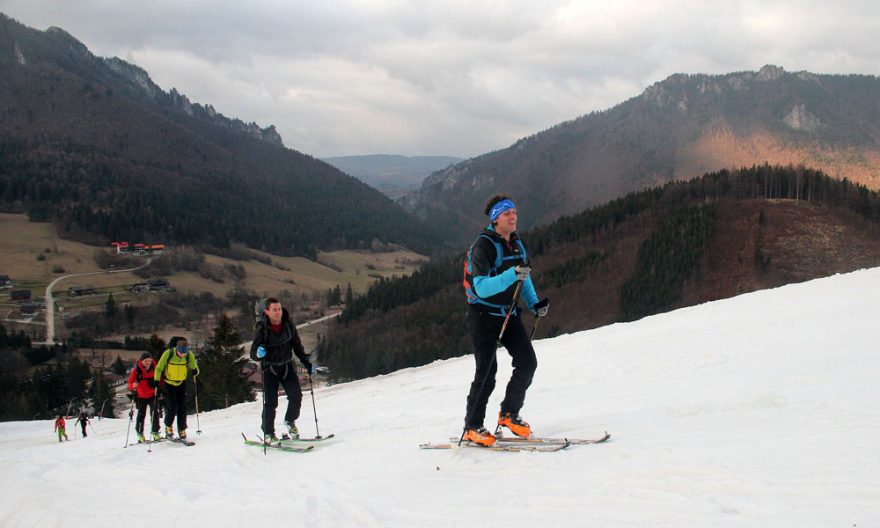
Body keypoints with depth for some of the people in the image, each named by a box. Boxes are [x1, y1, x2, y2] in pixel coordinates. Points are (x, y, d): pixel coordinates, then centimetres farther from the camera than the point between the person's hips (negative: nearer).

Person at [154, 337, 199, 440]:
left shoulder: (189, 355, -15)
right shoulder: (168, 354, -22)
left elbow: (194, 366, 2)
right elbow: (159, 368, -12)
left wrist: (195, 371, -17)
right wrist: (156, 381, -17)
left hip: (181, 384, 3)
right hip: (169, 384, -2)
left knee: (182, 408, -2)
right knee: (172, 408, -11)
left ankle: (182, 430, 11)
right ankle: (168, 427, 13)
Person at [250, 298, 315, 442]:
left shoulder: (288, 324, -8)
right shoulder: (261, 328, -18)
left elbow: (296, 345, 6)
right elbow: (253, 354, -20)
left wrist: (306, 362, 5)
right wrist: (258, 353, -43)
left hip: (287, 366, 3)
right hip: (269, 368, -3)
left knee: (296, 396, -5)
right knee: (270, 402, -5)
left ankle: (290, 422, 22)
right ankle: (268, 433, 12)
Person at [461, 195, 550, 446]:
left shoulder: (516, 244, 7)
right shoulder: (483, 245, -18)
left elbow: (524, 278, 19)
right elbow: (482, 287, -27)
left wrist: (534, 303, 5)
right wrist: (512, 275, -37)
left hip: (508, 312, 7)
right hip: (483, 313, -7)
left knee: (527, 362, -2)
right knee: (487, 371, -7)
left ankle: (509, 414, 15)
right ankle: (472, 427, 7)